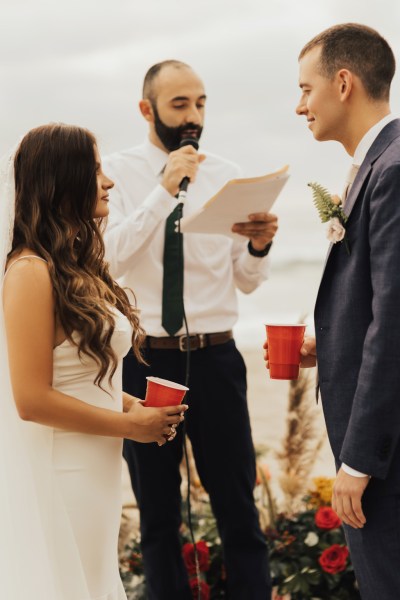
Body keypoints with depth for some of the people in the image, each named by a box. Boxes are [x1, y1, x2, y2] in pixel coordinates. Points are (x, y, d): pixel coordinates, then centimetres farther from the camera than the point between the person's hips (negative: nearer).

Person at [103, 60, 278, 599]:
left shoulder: (228, 177, 5)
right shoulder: (118, 173, -1)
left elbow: (246, 281, 6)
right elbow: (109, 258, -16)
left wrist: (259, 244, -15)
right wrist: (164, 190, -20)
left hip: (216, 358, 1)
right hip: (145, 358, -1)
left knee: (238, 508, 5)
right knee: (158, 512, 13)